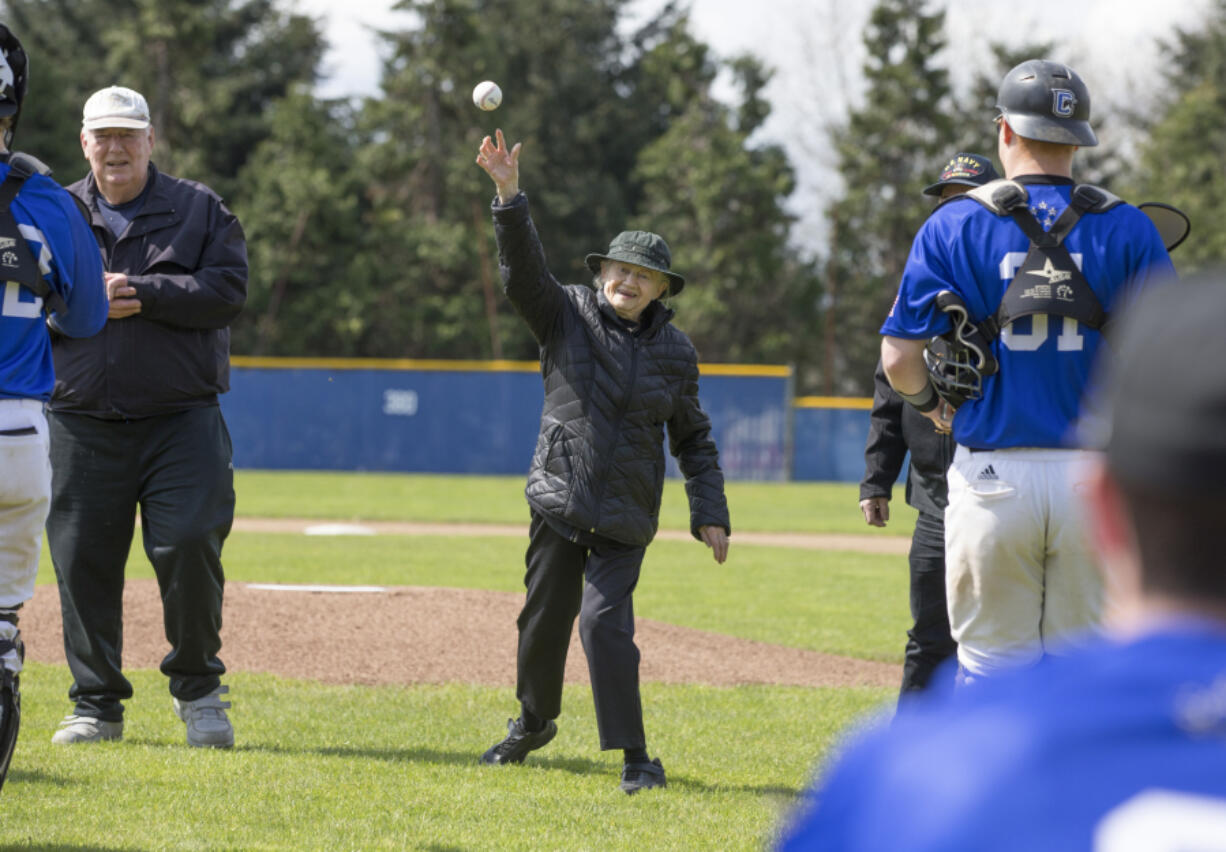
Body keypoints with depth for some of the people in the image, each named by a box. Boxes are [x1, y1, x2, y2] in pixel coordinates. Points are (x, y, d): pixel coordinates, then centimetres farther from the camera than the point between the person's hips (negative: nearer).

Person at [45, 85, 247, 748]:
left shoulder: (199, 209, 7)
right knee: (84, 560, 1)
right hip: (82, 421, 2)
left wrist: (143, 293, -15)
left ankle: (197, 689, 6)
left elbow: (228, 289, -6)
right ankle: (96, 703, 12)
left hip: (181, 419, -2)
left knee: (190, 545, -11)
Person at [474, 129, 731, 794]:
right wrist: (509, 197, -31)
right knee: (543, 617, 11)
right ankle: (534, 721, 37)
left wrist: (710, 513, 2)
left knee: (604, 621, -16)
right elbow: (524, 269, -15)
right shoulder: (568, 315, 0)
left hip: (626, 515, -2)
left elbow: (693, 438, 9)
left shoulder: (674, 351, 2)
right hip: (559, 502, 2)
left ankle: (635, 758, -12)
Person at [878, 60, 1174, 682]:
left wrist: (931, 404, 19)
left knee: (992, 667, 5)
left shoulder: (953, 226, 0)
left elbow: (899, 361, -3)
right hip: (1096, 483, 1)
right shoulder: (1127, 229, 2)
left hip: (993, 481, -1)